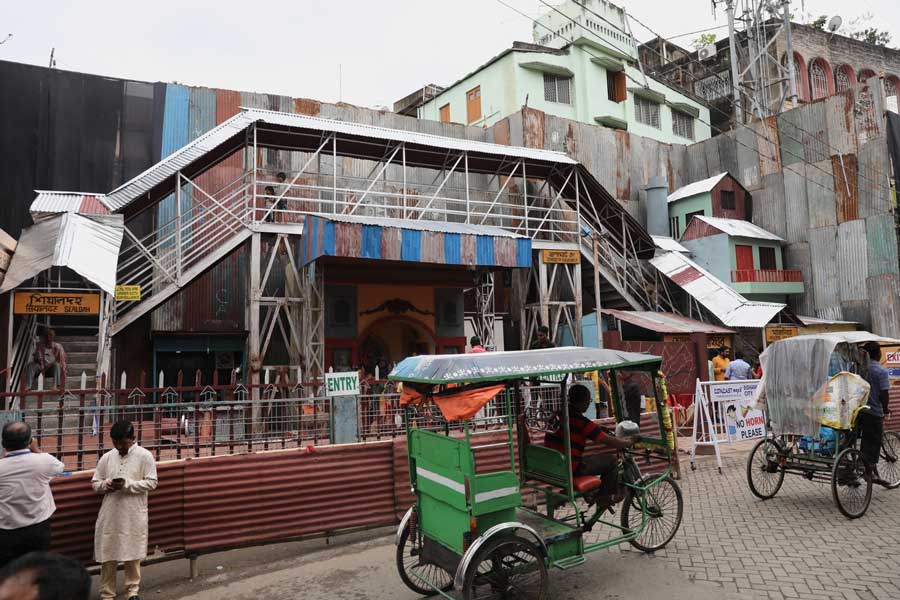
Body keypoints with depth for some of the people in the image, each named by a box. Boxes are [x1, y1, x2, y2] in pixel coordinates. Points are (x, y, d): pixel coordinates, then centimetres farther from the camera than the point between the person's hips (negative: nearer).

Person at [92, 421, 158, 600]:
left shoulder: (145, 456, -7)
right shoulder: (107, 457, 4)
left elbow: (151, 483, -9)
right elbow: (95, 483, 9)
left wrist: (127, 484, -20)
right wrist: (105, 484, -13)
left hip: (134, 515, -3)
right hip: (110, 514, 3)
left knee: (133, 554, 8)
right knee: (107, 555, 7)